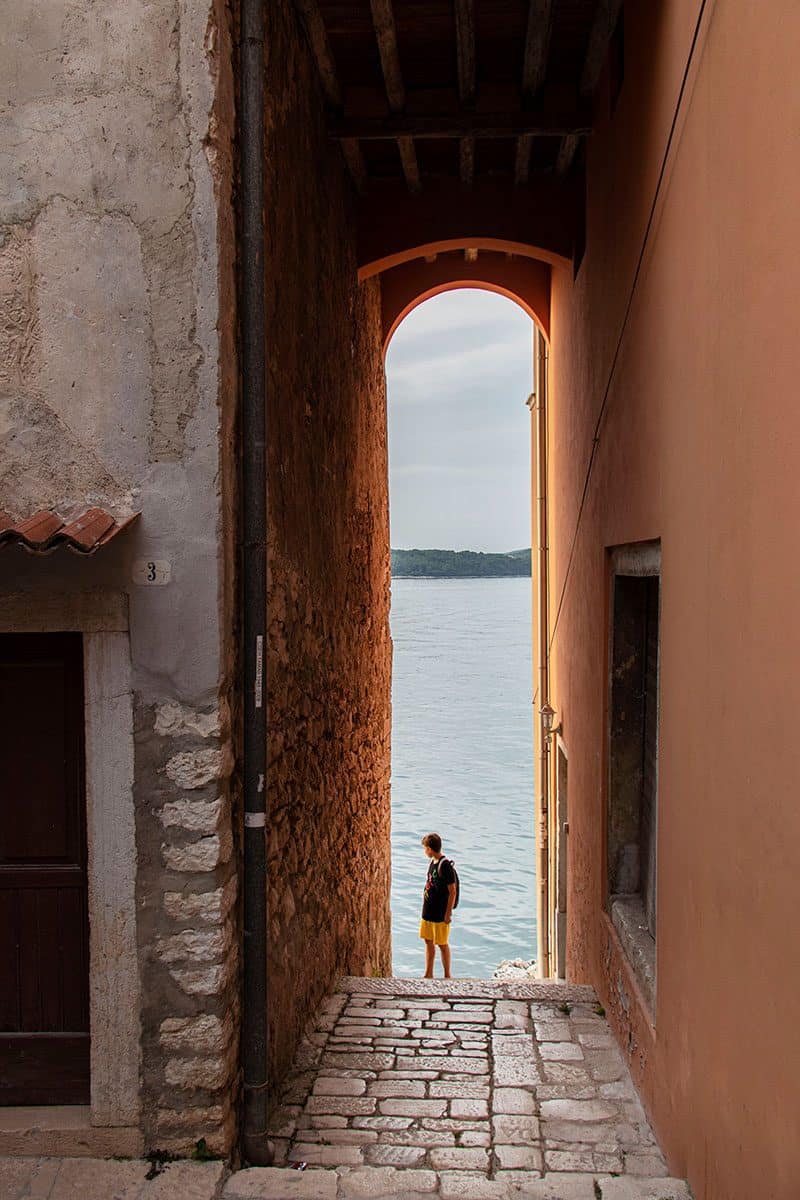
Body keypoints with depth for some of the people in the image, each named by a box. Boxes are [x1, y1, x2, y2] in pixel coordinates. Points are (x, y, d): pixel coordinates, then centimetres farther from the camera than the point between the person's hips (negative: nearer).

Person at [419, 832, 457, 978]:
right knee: (428, 941, 15)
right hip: (428, 911, 8)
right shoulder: (433, 862, 6)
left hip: (440, 914, -8)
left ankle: (447, 976, 16)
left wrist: (448, 913, -17)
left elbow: (452, 892, -19)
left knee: (442, 944, 3)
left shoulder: (445, 866, -20)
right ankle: (428, 974, 27)